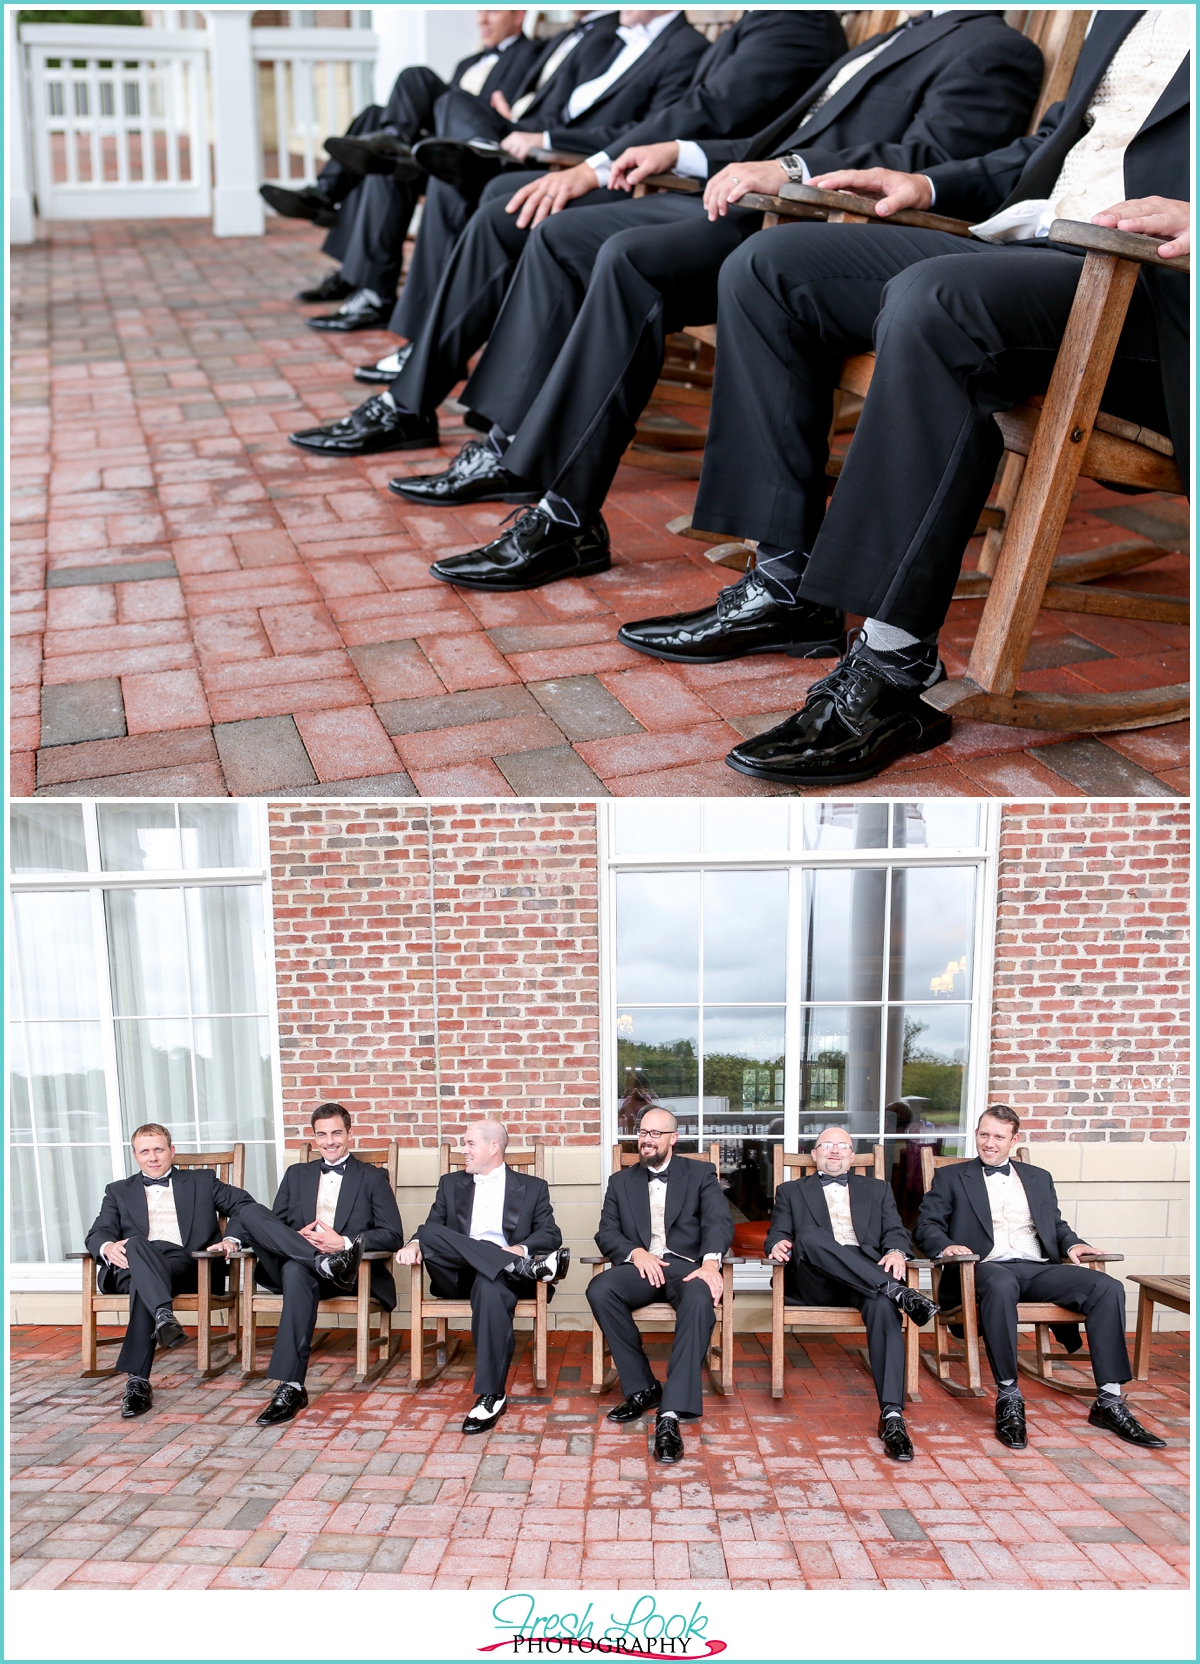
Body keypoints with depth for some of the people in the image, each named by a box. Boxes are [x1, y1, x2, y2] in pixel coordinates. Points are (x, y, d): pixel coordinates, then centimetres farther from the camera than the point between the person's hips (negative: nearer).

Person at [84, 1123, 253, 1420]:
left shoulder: (202, 1181, 25)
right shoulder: (119, 1191, 30)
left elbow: (245, 1204, 13)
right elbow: (98, 1232, 13)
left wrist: (232, 1239, -8)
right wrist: (107, 1247, -13)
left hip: (186, 1263, -1)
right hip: (131, 1265, 1)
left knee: (143, 1283, -37)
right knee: (136, 1244, -37)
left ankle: (137, 1380, -44)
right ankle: (164, 1316, -58)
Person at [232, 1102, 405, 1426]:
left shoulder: (373, 1177, 15)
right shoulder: (297, 1175, 26)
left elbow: (393, 1235, 3)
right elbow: (271, 1227, 16)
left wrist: (344, 1242, -13)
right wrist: (298, 1238, -8)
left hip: (352, 1270, -4)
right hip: (290, 1261, 4)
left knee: (297, 1270, -39)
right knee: (249, 1214, -21)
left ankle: (291, 1388, -39)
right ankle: (326, 1263, -37)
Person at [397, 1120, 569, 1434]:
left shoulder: (533, 1187, 14)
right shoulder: (451, 1183, 23)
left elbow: (551, 1235, 4)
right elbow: (430, 1227, 14)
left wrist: (521, 1249, -18)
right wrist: (414, 1243, -10)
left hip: (506, 1273, -3)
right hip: (459, 1275, 3)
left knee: (490, 1286, -40)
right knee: (431, 1235, -28)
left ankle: (492, 1395, -35)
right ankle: (526, 1267, -33)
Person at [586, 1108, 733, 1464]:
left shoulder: (701, 1174, 12)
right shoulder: (621, 1181, 19)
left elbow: (719, 1221, -4)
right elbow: (606, 1234, 9)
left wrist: (711, 1261, -26)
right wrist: (636, 1253, -14)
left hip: (687, 1264, -2)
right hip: (640, 1265, 2)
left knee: (700, 1300, -38)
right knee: (599, 1290, -30)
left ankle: (671, 1414, -40)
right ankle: (642, 1387, -13)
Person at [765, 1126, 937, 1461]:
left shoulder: (877, 1189, 27)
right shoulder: (791, 1191, 25)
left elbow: (896, 1232, 14)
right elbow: (778, 1234, 12)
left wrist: (896, 1251, -11)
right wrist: (778, 1245, -14)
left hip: (868, 1275, 1)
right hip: (813, 1283, -1)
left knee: (883, 1305, -36)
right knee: (810, 1236, -35)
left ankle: (892, 1415, -42)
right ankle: (899, 1292, -37)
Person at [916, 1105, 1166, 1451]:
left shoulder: (1038, 1177, 26)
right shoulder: (950, 1177, 15)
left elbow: (1056, 1226, 26)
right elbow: (926, 1225, 7)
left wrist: (1072, 1243, 3)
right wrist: (946, 1244, -15)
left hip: (1038, 1268, 4)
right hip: (988, 1267, -4)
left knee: (1108, 1287, -22)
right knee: (1001, 1284, -41)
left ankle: (1109, 1402, -19)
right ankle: (1008, 1398, -30)